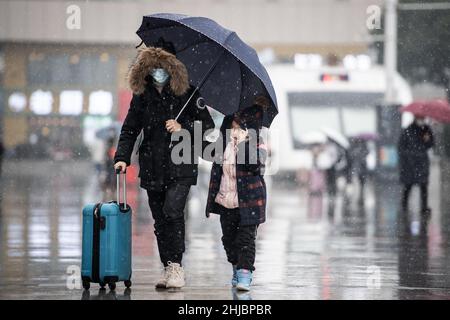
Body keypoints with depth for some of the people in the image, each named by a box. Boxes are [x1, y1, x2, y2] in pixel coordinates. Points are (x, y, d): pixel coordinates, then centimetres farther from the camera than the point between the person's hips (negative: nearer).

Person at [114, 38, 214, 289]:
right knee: (160, 221, 5)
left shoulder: (187, 94, -2)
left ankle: (176, 266, -12)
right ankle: (168, 269, 13)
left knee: (172, 211, -19)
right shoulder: (142, 96, 7)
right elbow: (129, 130, 10)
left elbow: (208, 125, 0)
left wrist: (183, 128, -15)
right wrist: (122, 158, -3)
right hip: (153, 168, 4)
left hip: (180, 166, -4)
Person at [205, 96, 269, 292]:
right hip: (226, 201, 5)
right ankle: (237, 269, 29)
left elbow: (255, 165, -25)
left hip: (248, 202, -5)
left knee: (246, 238, -9)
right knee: (228, 238, 12)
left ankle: (245, 274, -9)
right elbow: (216, 170, 15)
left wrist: (245, 143, -31)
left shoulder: (257, 145, -7)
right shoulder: (223, 143, 7)